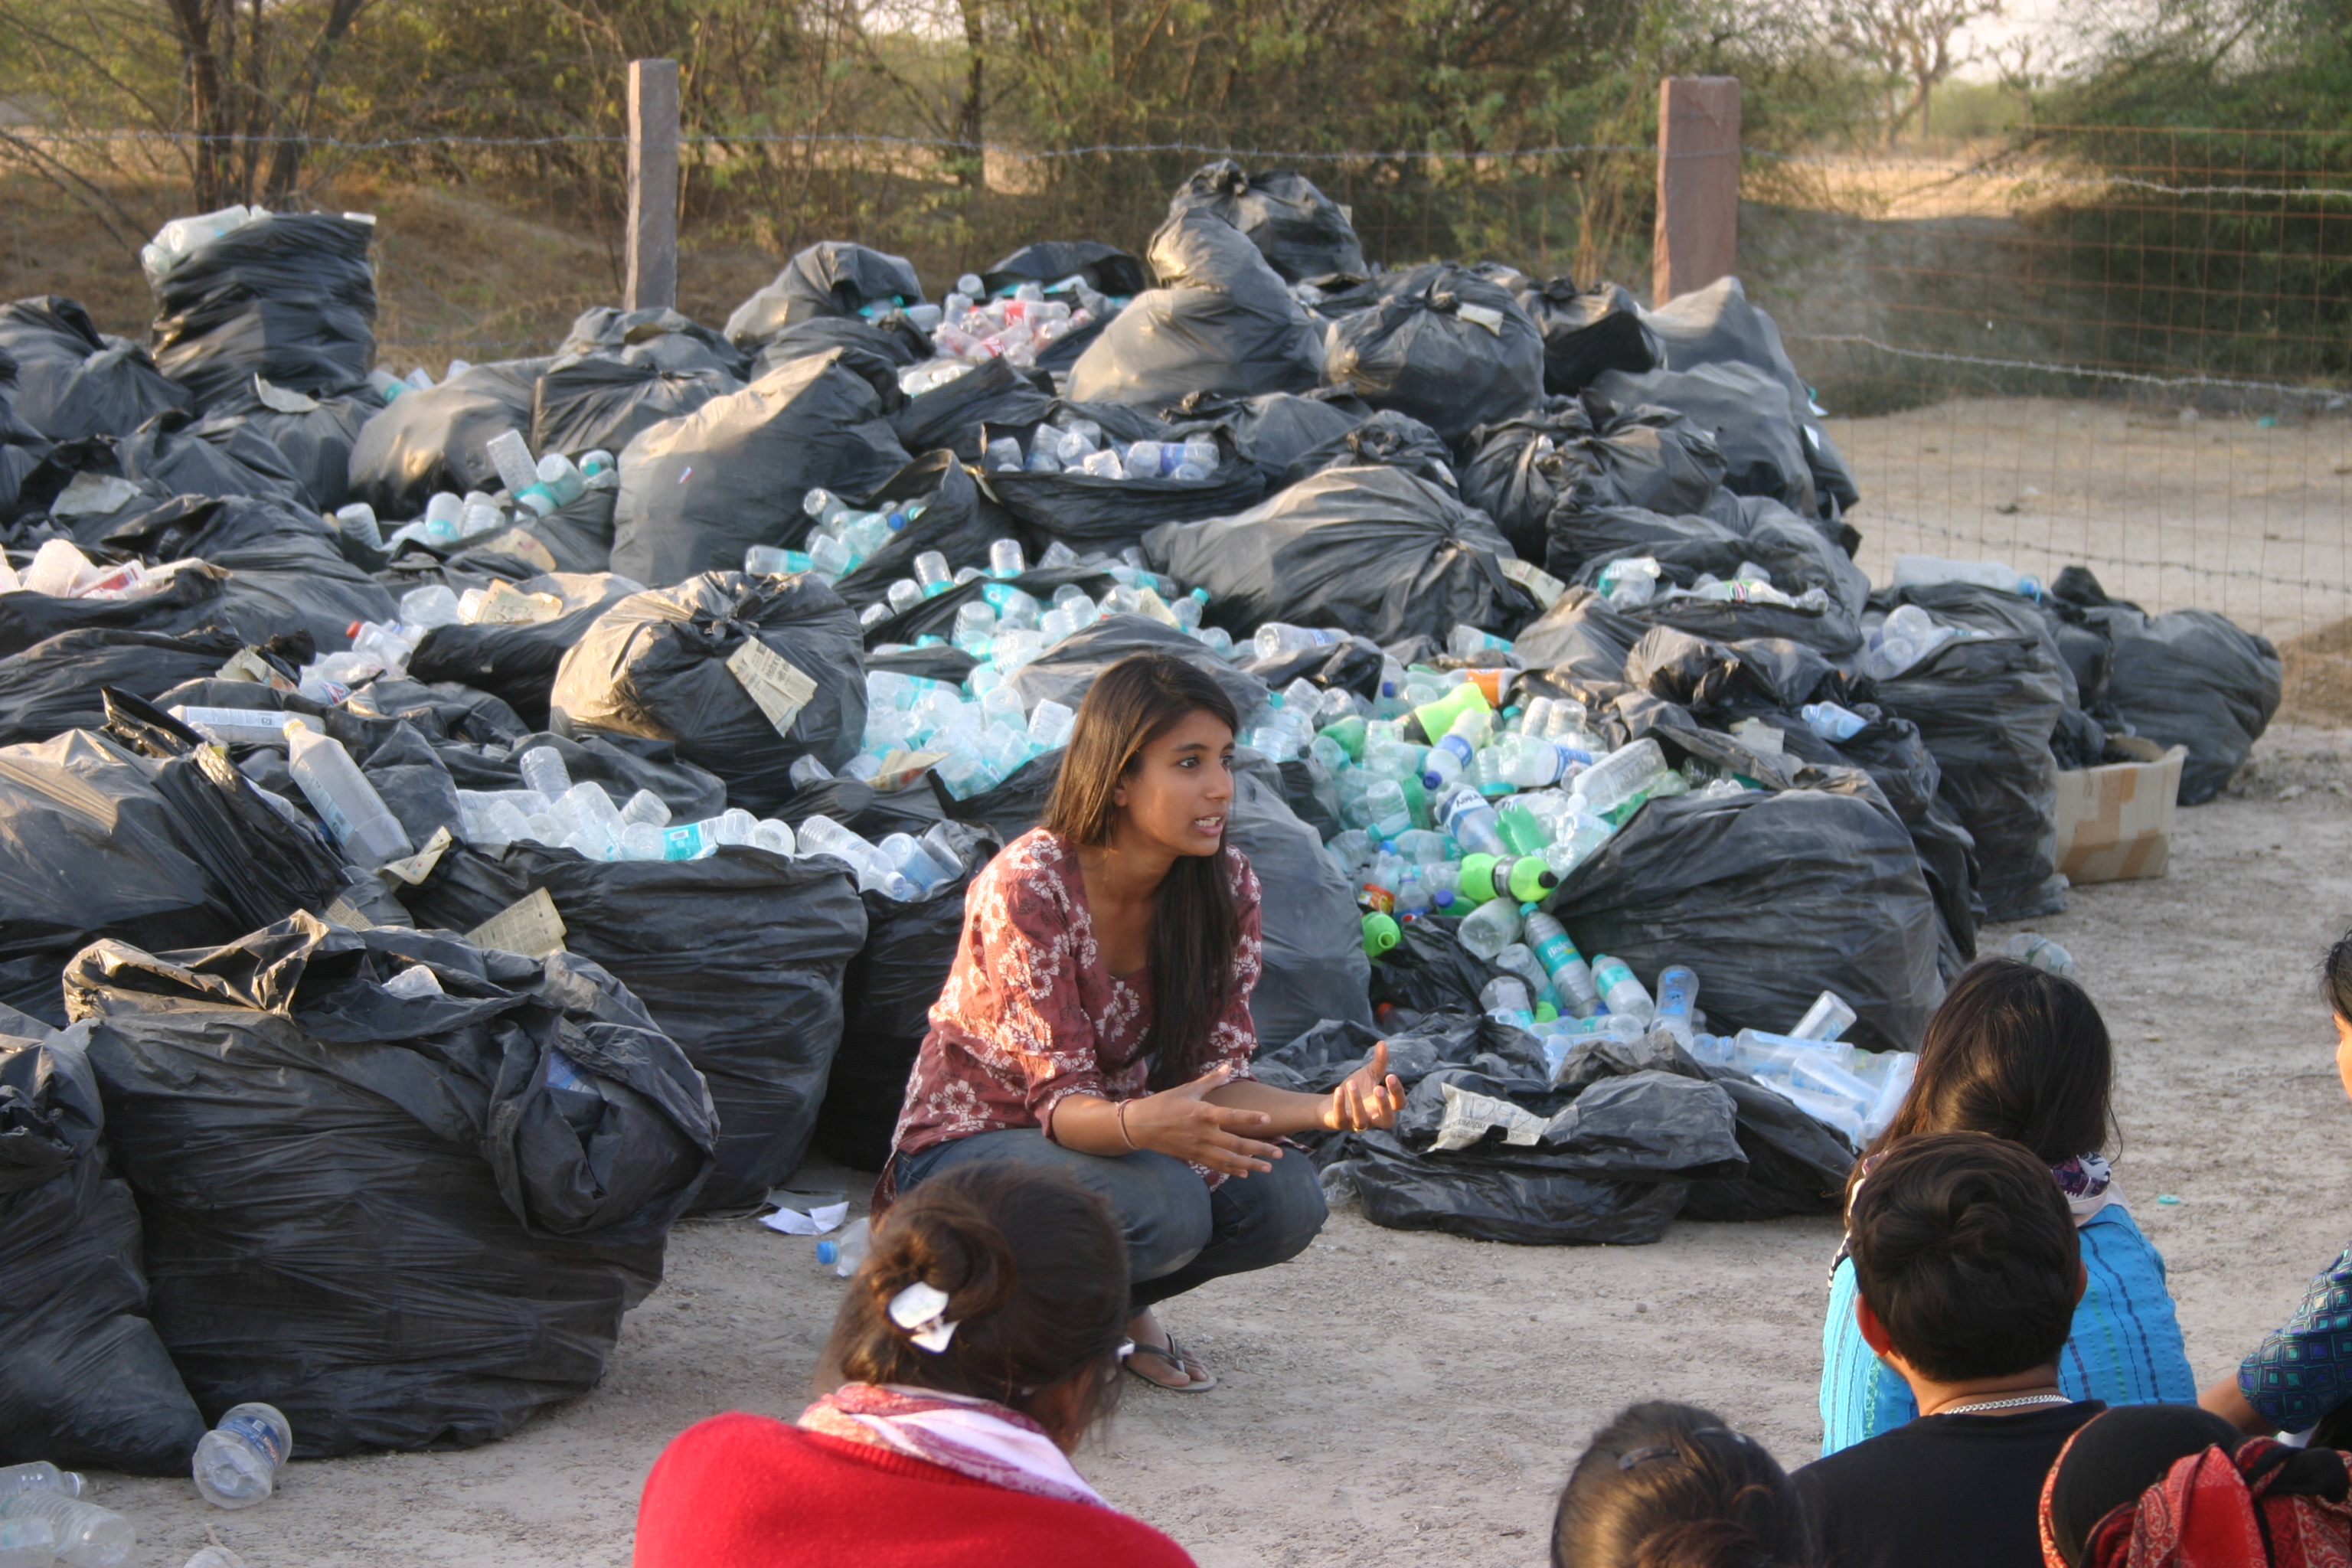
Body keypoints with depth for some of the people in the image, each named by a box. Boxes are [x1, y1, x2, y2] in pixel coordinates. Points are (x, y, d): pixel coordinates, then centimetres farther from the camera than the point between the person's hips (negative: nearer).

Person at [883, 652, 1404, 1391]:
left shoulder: (1226, 887, -8)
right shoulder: (1028, 886, -26)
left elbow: (1215, 1078, -10)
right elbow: (1061, 1100, -28)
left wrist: (1333, 1108, -30)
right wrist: (1143, 1125, -52)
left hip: (1109, 1132, 6)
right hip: (967, 1144, -6)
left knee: (1286, 1202, -20)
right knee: (1166, 1207, -33)